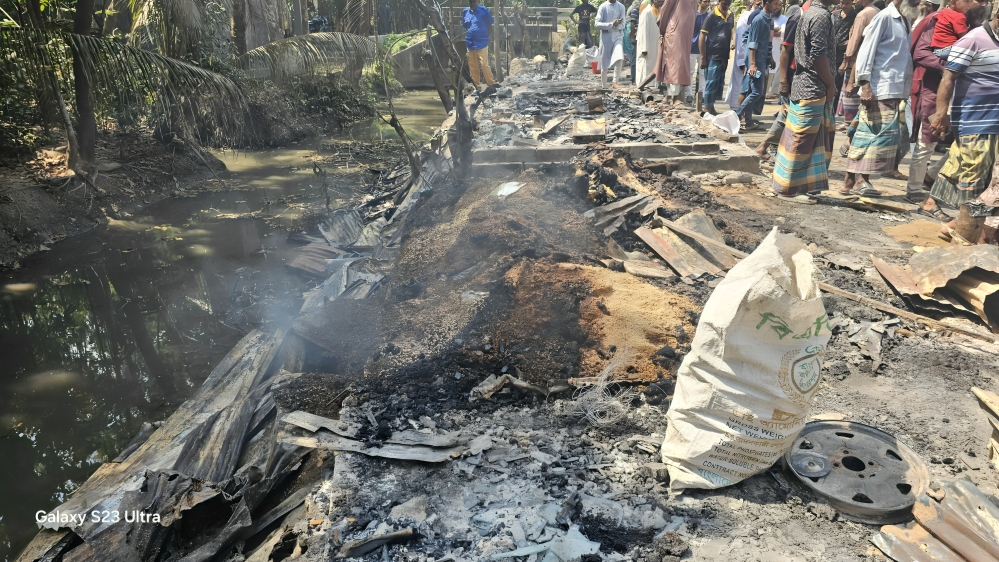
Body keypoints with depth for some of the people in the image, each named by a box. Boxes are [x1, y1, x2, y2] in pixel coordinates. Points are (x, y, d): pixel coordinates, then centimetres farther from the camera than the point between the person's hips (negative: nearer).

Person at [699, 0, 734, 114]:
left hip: (723, 56, 6)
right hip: (712, 56, -6)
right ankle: (708, 107, 4)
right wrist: (703, 57, -13)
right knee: (711, 82, -4)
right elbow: (702, 37, -9)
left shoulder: (731, 16, 8)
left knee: (720, 84, 10)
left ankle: (709, 107, 19)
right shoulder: (712, 16, -9)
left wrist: (727, 56, 13)